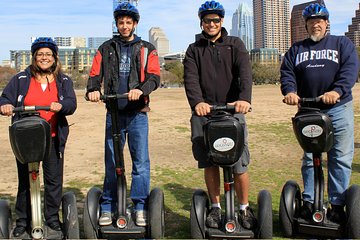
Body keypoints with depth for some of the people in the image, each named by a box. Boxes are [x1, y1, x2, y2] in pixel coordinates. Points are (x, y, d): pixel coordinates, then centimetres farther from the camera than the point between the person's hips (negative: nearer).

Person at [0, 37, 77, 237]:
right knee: (25, 179, 5)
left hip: (53, 138, 1)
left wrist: (61, 106, -27)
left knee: (54, 179, 6)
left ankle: (52, 217, 22)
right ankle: (23, 220, 18)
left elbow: (71, 104, -4)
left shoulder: (63, 81, 8)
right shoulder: (21, 79, 7)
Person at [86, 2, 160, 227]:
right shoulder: (106, 48, 16)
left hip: (138, 113, -1)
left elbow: (154, 76, -2)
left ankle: (141, 207, 7)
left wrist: (141, 89, -23)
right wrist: (93, 89, -15)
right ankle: (108, 207, 12)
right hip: (114, 112, 1)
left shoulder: (147, 49, 11)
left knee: (141, 161, -2)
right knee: (111, 161, 4)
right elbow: (96, 74, 8)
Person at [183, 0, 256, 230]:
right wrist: (197, 102, -24)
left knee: (239, 165, -3)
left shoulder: (235, 44, 10)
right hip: (204, 111, 2)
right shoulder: (194, 50, 13)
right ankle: (216, 207, 20)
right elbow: (191, 79, -3)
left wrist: (245, 98, -27)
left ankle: (245, 208, 14)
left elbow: (245, 72, -7)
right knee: (209, 163, 5)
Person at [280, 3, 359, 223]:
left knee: (341, 157, -2)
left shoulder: (342, 44, 9)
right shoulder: (296, 49, 16)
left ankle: (338, 204, 6)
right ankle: (309, 201, 14)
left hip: (339, 108, -2)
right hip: (307, 110, 2)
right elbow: (287, 73, 5)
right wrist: (289, 91, -17)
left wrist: (337, 91, -25)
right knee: (309, 157, 6)